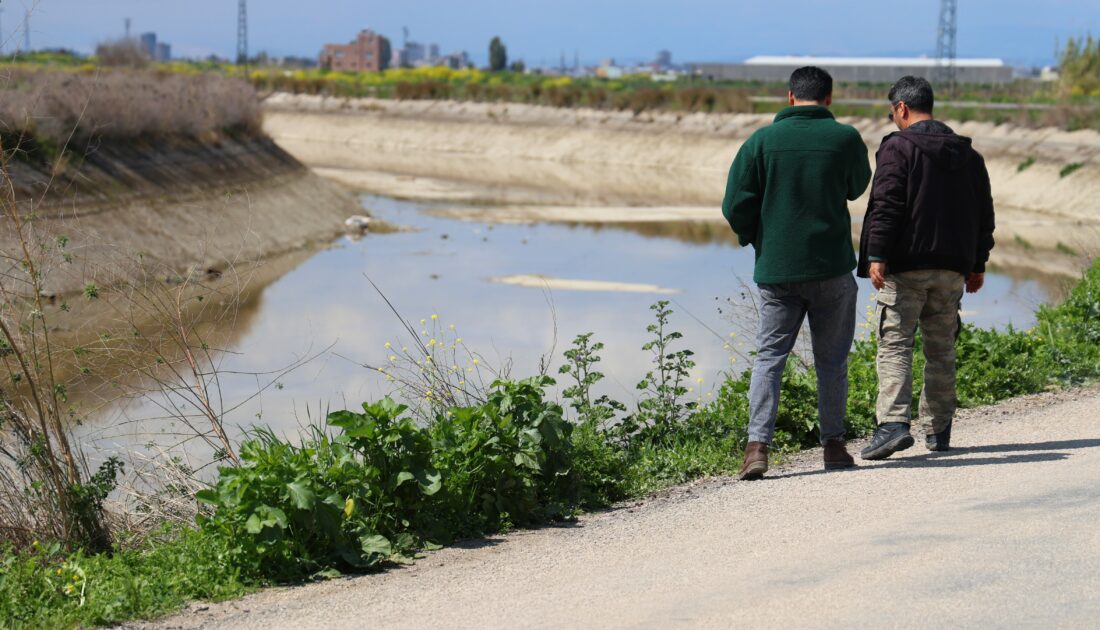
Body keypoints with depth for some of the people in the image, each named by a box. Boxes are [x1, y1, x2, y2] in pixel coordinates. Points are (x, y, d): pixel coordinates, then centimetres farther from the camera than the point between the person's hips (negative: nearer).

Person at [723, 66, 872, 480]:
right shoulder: (845, 138, -4)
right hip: (832, 268, 0)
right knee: (831, 359, 11)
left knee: (769, 356, 5)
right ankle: (833, 444, 15)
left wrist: (753, 239, 14)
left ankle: (757, 445, -7)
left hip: (775, 269, 0)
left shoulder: (762, 140, -3)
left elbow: (735, 205, -4)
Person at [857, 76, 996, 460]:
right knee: (941, 348, 13)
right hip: (951, 268, 6)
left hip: (906, 265, -6)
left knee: (895, 344, -7)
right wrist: (978, 264, 23)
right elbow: (983, 213, 18)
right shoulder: (967, 154, 15)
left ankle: (893, 422, -21)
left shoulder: (897, 147, -5)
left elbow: (886, 205, -14)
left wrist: (876, 255, -14)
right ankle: (938, 429, 16)